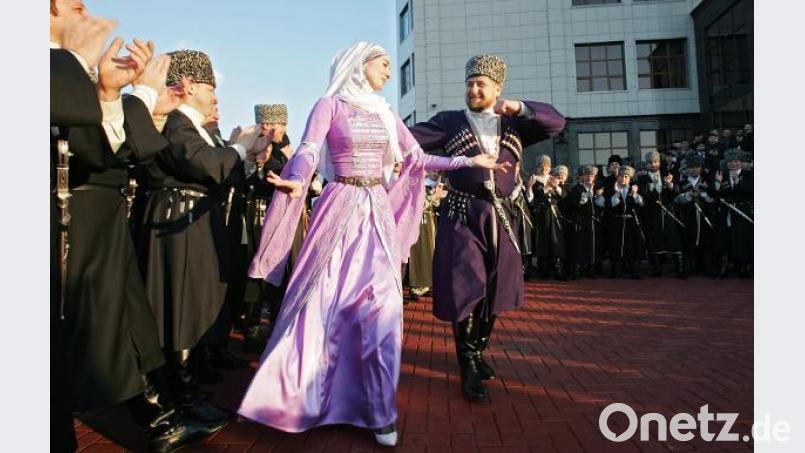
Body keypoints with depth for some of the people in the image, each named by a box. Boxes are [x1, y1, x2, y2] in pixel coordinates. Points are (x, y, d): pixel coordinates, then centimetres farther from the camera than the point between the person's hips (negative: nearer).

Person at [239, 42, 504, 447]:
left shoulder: (386, 114, 15)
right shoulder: (330, 105, 0)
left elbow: (419, 160, 15)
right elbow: (307, 152, -13)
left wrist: (470, 161, 12)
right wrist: (298, 181, -35)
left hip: (378, 214, 4)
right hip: (340, 209, -4)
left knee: (380, 309, -1)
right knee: (321, 304, -1)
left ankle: (378, 411, 12)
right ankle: (296, 396, 21)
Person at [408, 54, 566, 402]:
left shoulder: (514, 124, 14)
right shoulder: (449, 121, 7)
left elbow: (556, 123, 6)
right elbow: (411, 138, -2)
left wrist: (521, 108, -8)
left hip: (501, 217, 4)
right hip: (462, 216, -3)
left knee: (494, 290, 11)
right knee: (465, 289, -6)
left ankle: (478, 352, 30)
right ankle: (468, 366, 7)